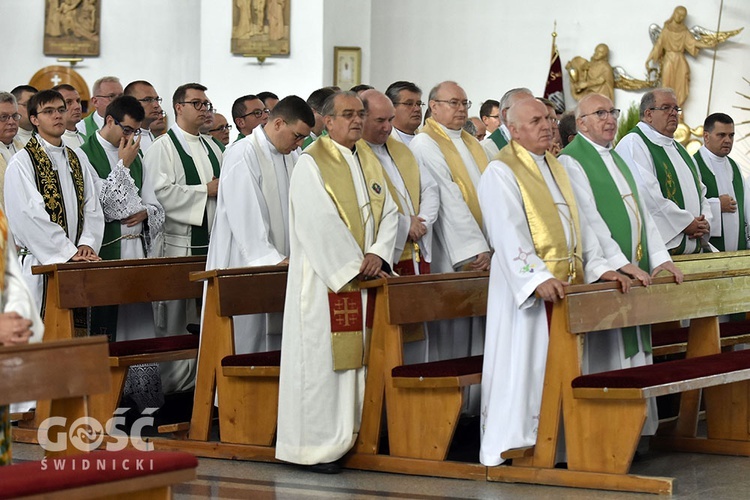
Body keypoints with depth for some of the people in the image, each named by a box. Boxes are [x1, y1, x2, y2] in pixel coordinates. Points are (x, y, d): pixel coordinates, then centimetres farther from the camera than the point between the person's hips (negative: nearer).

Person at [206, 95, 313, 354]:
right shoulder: (243, 155, -12)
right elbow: (245, 217, -18)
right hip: (246, 267, -7)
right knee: (247, 344, -5)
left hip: (282, 265, 8)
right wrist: (272, 259, -22)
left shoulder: (292, 156, 14)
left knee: (276, 344, 6)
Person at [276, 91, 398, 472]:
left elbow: (388, 212, 8)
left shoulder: (369, 163, 14)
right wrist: (354, 266, -17)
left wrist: (377, 253, -9)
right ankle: (317, 445, 0)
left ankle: (350, 437, 13)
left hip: (363, 280, 7)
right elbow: (321, 224, -16)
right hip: (325, 281, -7)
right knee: (322, 359, -5)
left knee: (357, 354, 7)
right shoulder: (311, 164, -8)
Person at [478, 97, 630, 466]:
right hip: (526, 288, -7)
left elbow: (579, 223, 18)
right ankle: (511, 446, 0)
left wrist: (598, 267, 6)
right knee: (522, 368, -6)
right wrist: (538, 277, -30)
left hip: (567, 285, 8)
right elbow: (508, 233, -19)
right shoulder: (501, 172, -8)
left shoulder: (556, 168, 18)